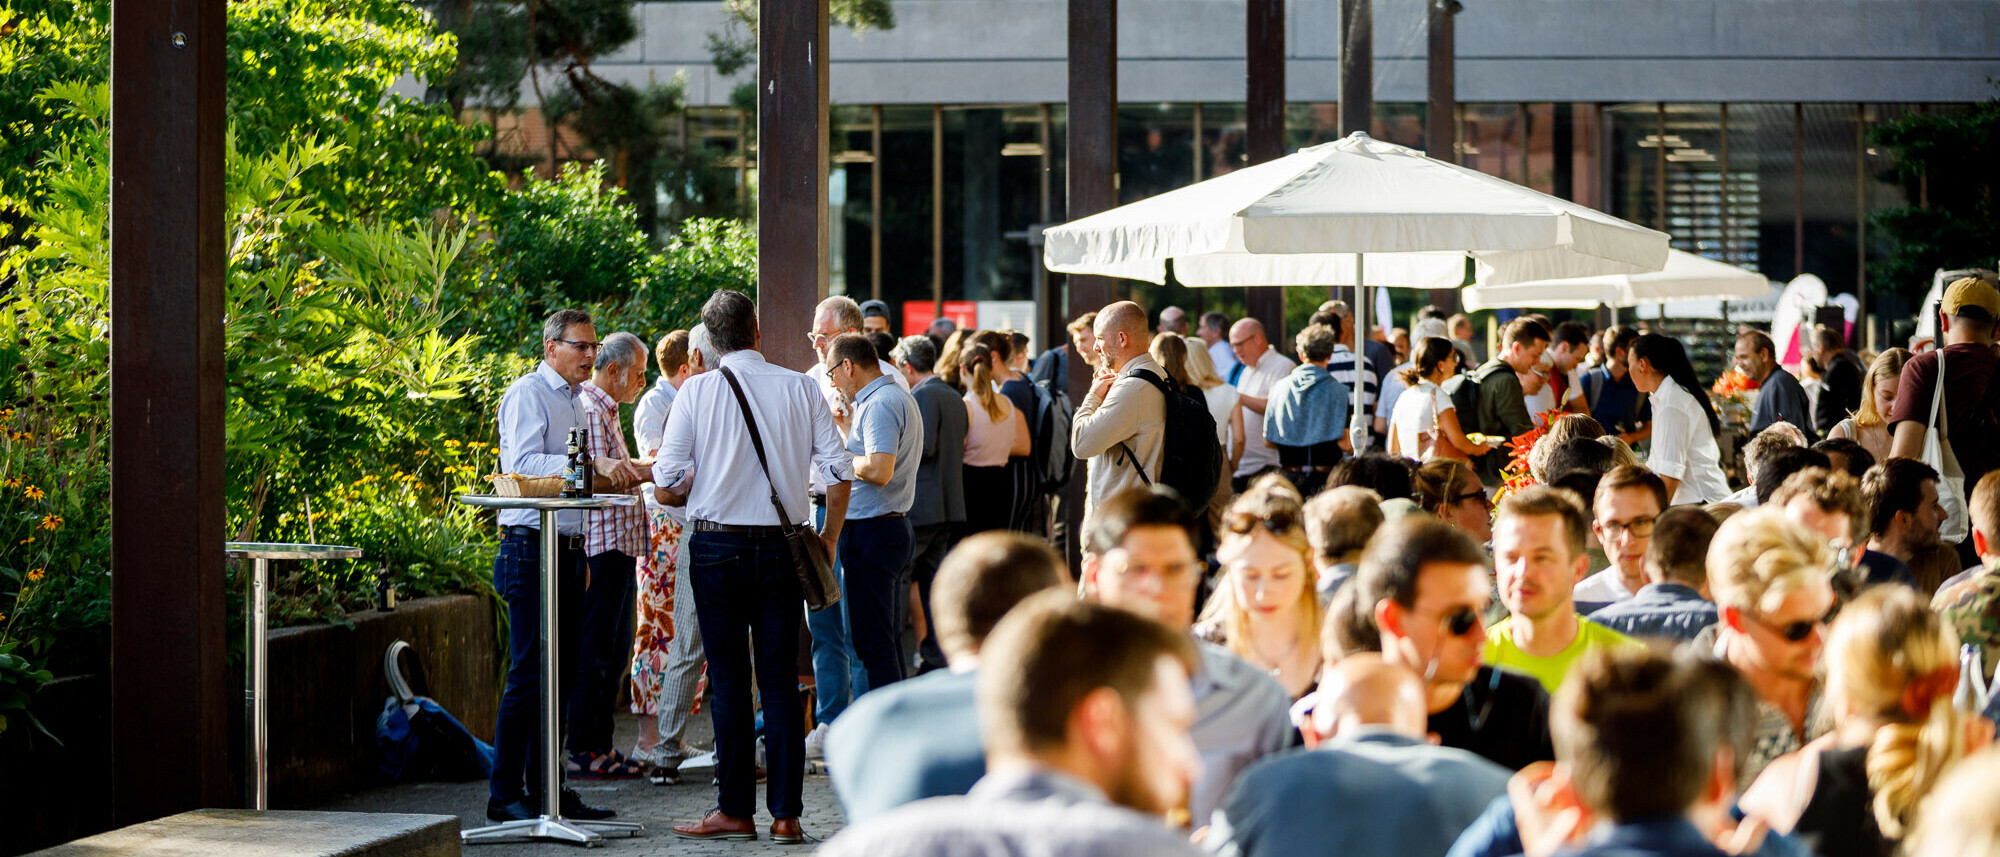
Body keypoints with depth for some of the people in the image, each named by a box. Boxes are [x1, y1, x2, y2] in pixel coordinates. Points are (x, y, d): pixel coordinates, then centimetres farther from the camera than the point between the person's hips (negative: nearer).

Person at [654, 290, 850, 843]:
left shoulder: (697, 391, -5)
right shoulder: (800, 388, 0)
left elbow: (666, 487, -6)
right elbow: (839, 471, -1)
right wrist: (829, 539, 11)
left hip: (717, 545, -2)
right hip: (782, 547, 2)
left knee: (728, 680, 4)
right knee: (781, 682, 5)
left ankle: (735, 811, 7)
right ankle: (786, 814, 5)